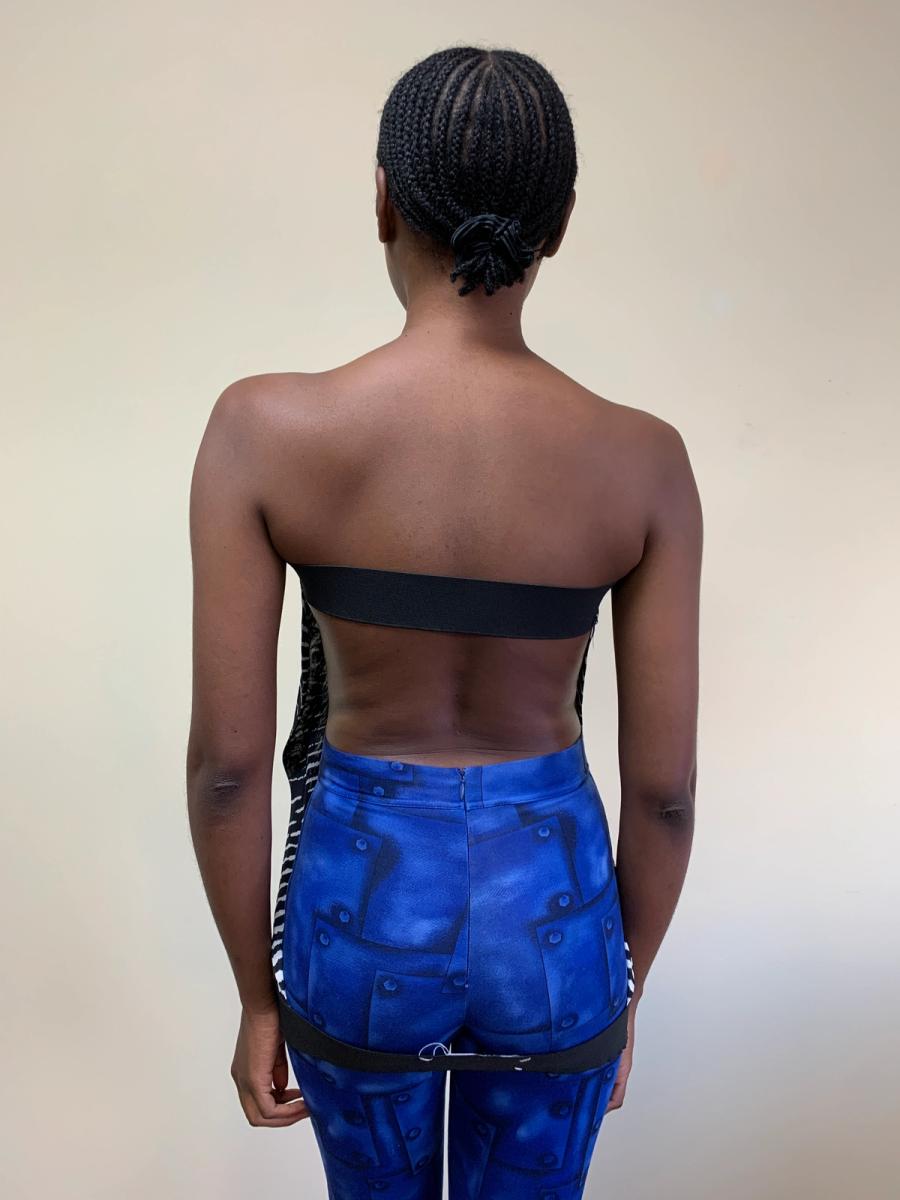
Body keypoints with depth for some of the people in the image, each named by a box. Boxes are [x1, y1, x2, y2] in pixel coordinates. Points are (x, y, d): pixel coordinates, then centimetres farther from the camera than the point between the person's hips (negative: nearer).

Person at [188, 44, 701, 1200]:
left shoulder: (265, 428, -17)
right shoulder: (642, 458, -14)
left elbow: (227, 758, -14)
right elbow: (664, 781, -9)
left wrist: (257, 994, 2)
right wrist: (629, 983, 9)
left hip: (362, 893, 0)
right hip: (551, 900, 1)